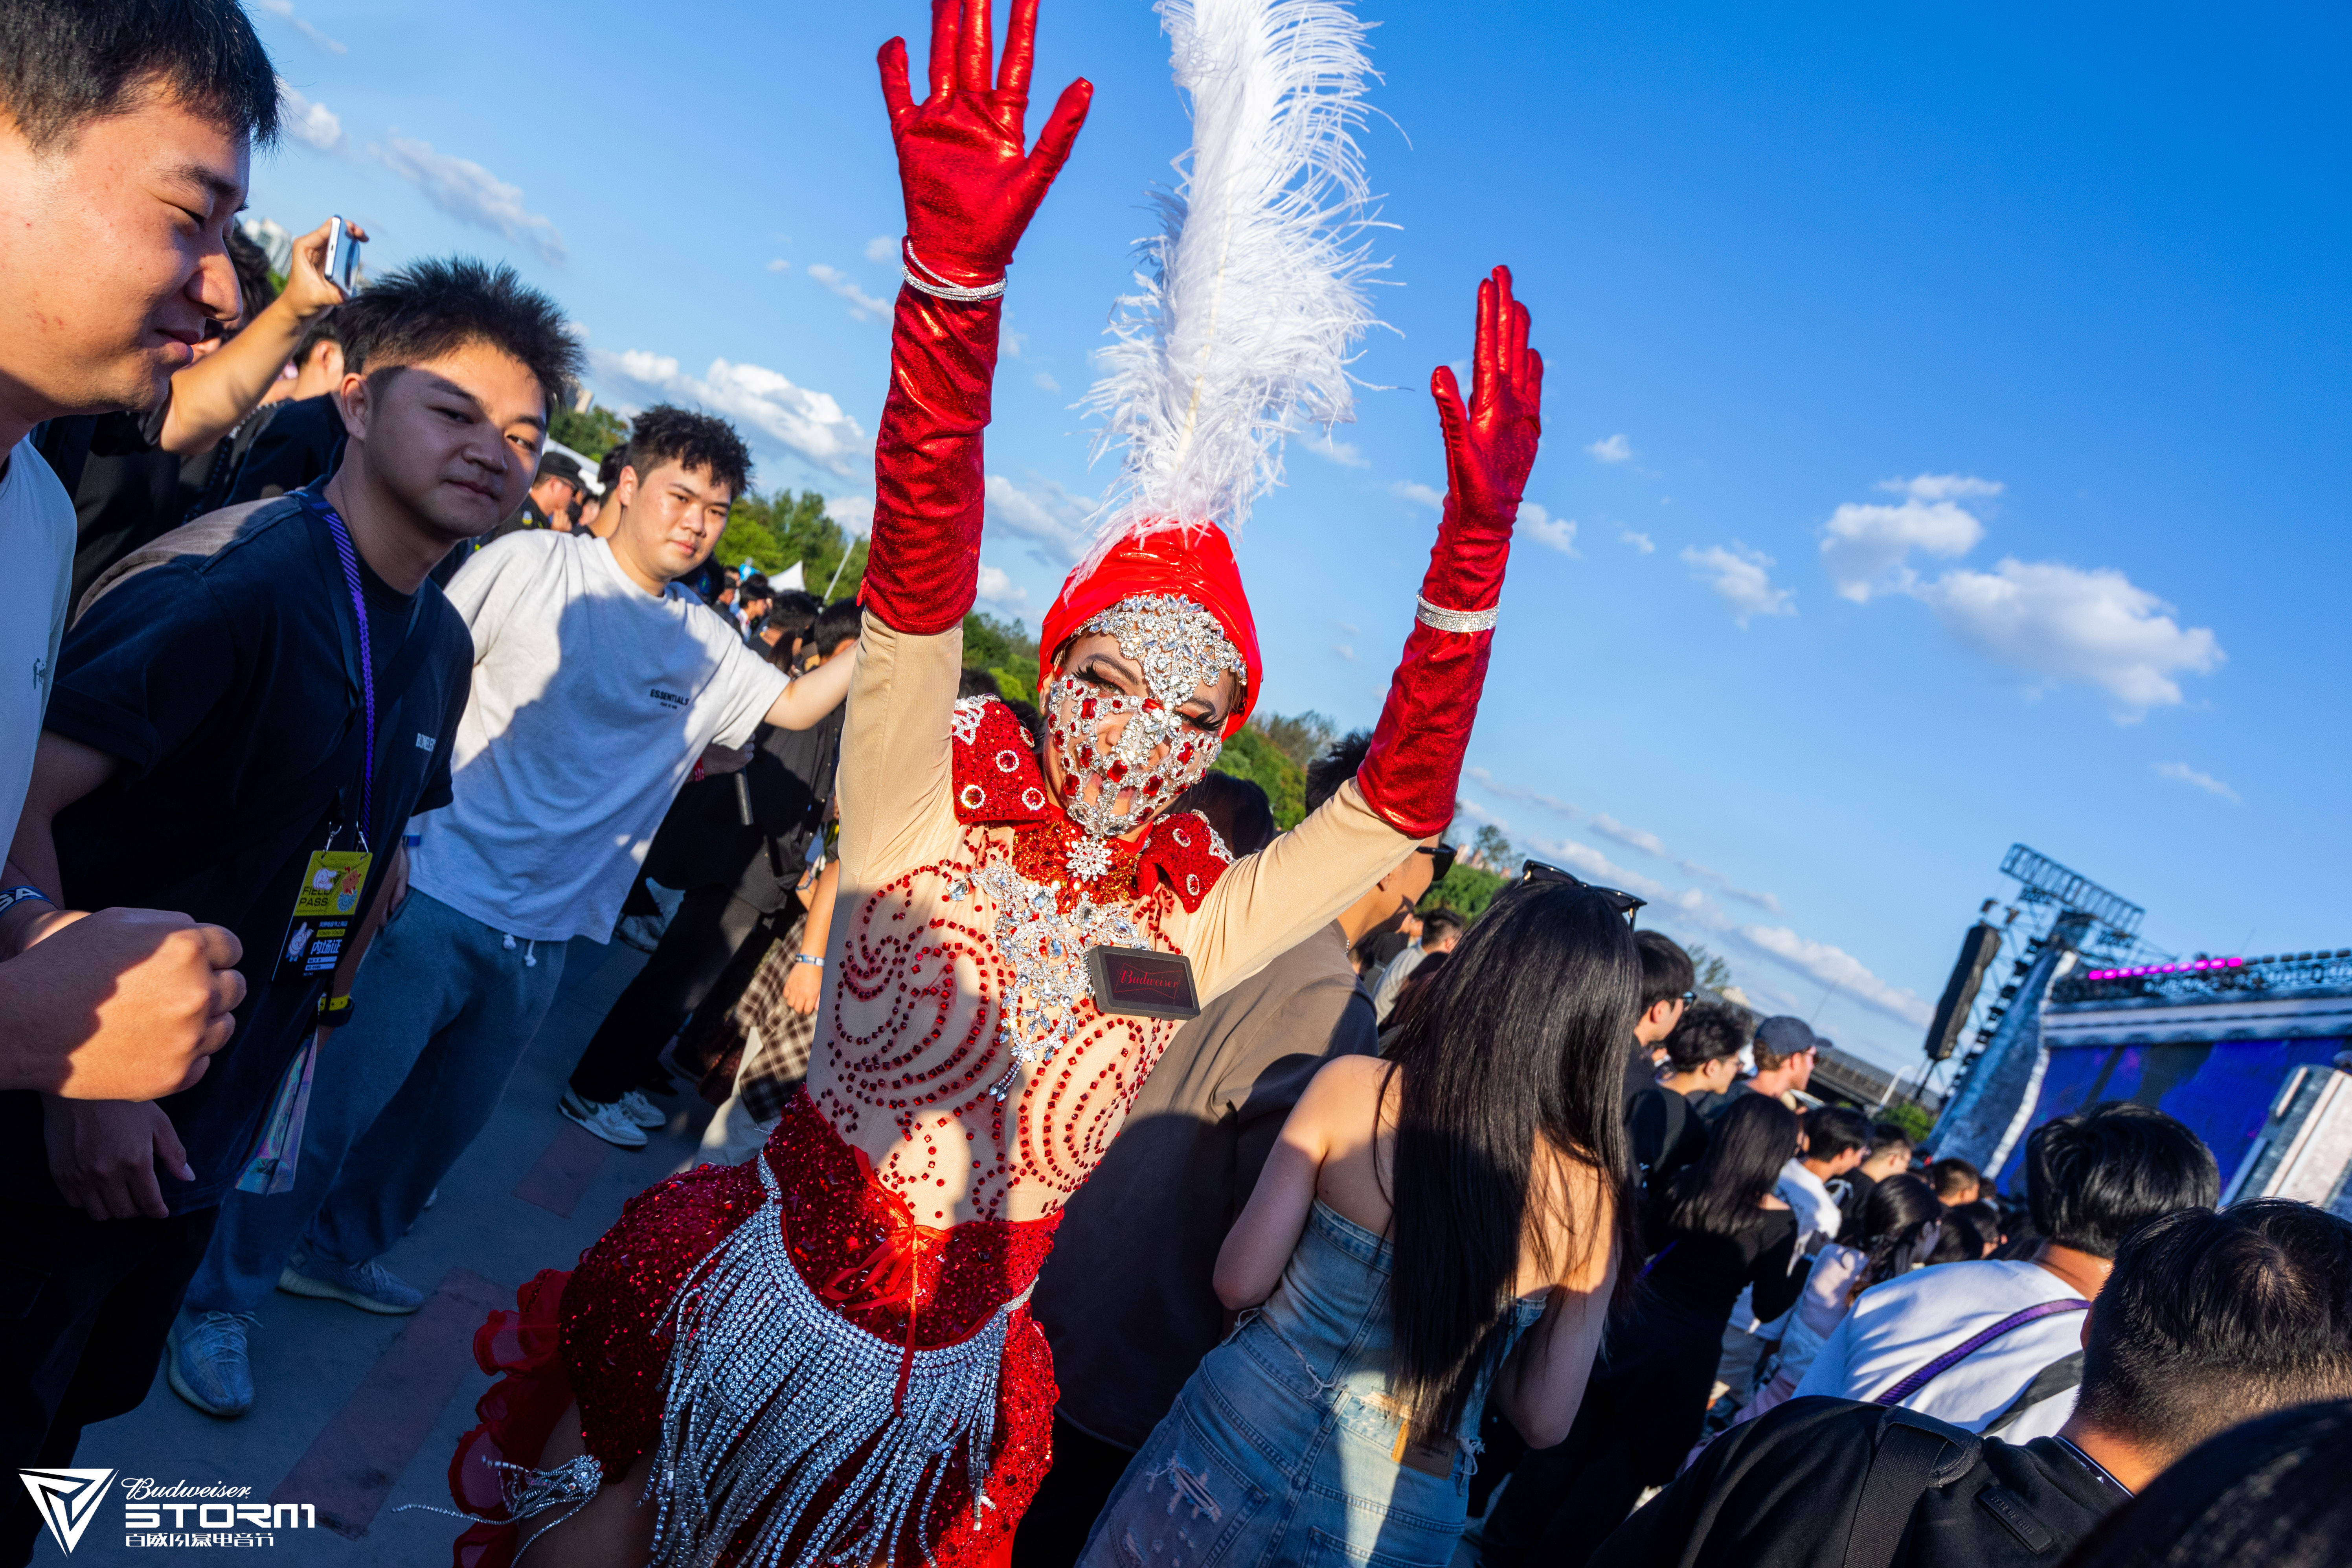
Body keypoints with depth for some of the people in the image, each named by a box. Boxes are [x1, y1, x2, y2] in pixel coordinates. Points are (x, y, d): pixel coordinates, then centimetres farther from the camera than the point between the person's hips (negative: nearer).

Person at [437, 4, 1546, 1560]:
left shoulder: (1188, 925, -7)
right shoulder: (927, 810, -16)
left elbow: (1396, 809, -13)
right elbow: (919, 576, -30)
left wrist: (1475, 547, -25)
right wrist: (957, 268, -43)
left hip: (953, 1376, 3)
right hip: (754, 1314, -2)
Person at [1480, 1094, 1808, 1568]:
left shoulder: (1685, 1185, -1)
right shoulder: (1776, 1221, -11)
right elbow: (1769, 1305, -3)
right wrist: (1803, 1263, 8)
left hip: (1631, 1327, 3)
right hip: (1687, 1353, -3)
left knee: (1569, 1441, 15)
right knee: (1619, 1467, 12)